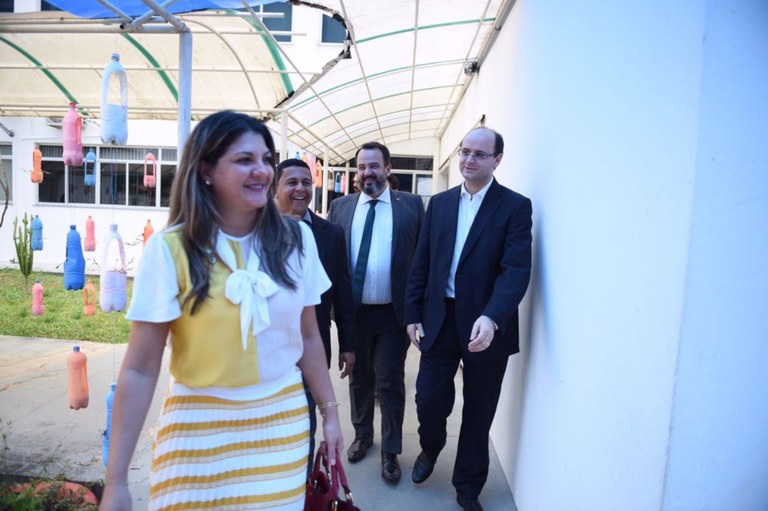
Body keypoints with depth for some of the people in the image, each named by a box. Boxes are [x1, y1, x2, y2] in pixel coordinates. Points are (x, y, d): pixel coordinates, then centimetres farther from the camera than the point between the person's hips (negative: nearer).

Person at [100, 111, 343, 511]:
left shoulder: (296, 238, -4)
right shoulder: (170, 249, -12)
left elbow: (308, 336, 5)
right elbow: (140, 369, -10)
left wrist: (329, 411, 9)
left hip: (283, 420, 3)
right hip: (201, 428, -2)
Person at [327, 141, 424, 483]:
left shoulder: (411, 205, -2)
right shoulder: (340, 207, 4)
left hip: (394, 313, -2)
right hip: (353, 312, 3)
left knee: (390, 383, 8)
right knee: (359, 379, 19)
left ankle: (391, 451, 26)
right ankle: (362, 435, 41)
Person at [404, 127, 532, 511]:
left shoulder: (515, 206, -5)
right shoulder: (439, 203, 8)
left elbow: (517, 270, -16)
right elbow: (421, 263, 8)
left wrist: (491, 317, -30)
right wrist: (413, 315, 4)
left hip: (486, 325, -2)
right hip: (439, 320, 3)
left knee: (479, 412, 12)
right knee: (429, 400, 7)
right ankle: (430, 449, 42)